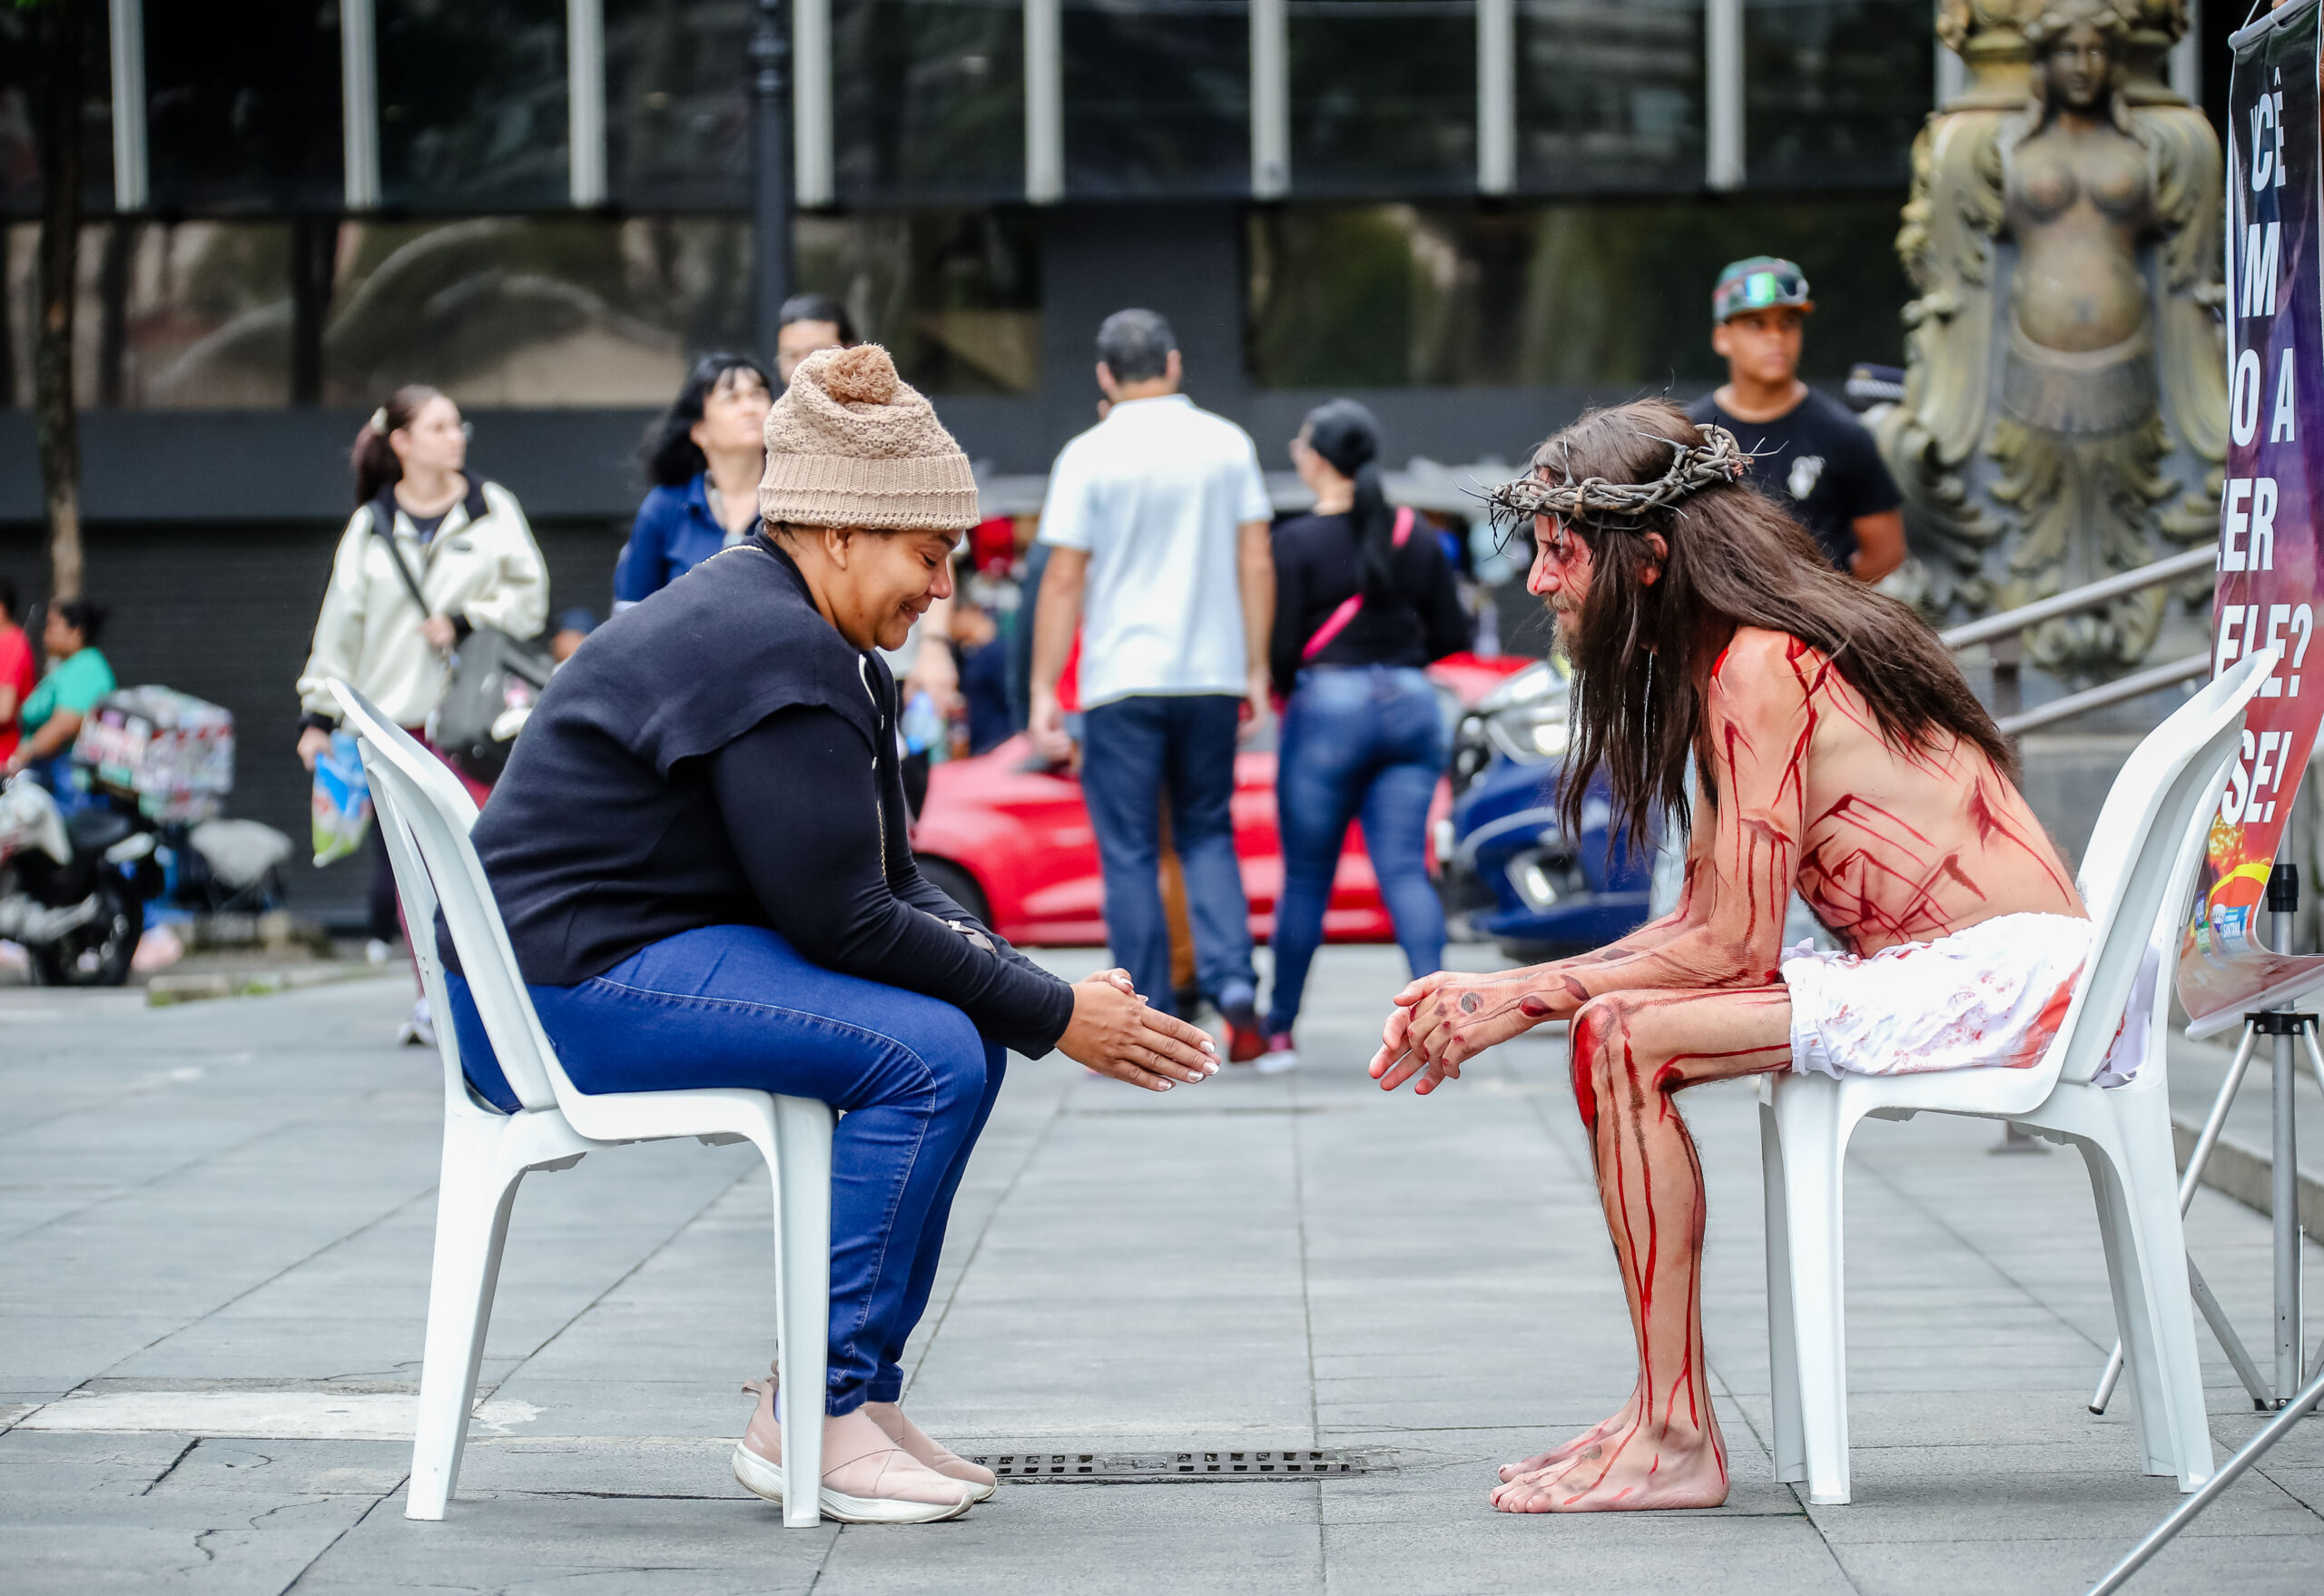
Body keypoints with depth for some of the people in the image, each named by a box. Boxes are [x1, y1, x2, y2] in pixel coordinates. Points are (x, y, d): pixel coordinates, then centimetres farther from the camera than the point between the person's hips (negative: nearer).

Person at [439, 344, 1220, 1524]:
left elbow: (890, 884, 14)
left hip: (626, 955, 11)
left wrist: (1042, 993, -1)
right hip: (570, 984, -11)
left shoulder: (810, 639, 15)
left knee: (964, 1030, 8)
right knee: (927, 1052, -21)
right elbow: (842, 919, -21)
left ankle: (850, 1393, 9)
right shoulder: (774, 652, -19)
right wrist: (1051, 1015, -14)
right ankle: (812, 1420, -14)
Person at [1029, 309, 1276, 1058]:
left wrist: (1043, 692, -4)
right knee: (1207, 834, 16)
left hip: (1122, 680, -3)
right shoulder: (1227, 444, 4)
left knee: (1130, 853, 4)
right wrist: (1256, 668, 11)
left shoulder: (1089, 456, -5)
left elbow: (1064, 581, -7)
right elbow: (1257, 563, 3)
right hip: (1211, 675, 3)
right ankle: (1234, 986, -3)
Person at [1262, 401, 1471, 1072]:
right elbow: (1452, 632, 9)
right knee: (1405, 867, 0)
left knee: (1305, 877, 5)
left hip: (1329, 707, -4)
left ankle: (1277, 1030, 14)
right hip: (1412, 707, 4)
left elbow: (1280, 643, -11)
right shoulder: (1418, 537, 7)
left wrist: (1276, 689, 10)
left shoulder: (1297, 543, -8)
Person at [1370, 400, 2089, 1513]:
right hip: (1935, 968, 10)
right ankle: (1661, 1417, 7)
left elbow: (1735, 944, -18)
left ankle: (1678, 1443, -15)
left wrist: (1524, 998, -10)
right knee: (1615, 1022, 5)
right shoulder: (1724, 661, 13)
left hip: (2008, 974, -10)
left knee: (1626, 1038, -17)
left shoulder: (1758, 671, -17)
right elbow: (1702, 921, 12)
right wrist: (1493, 994, 5)